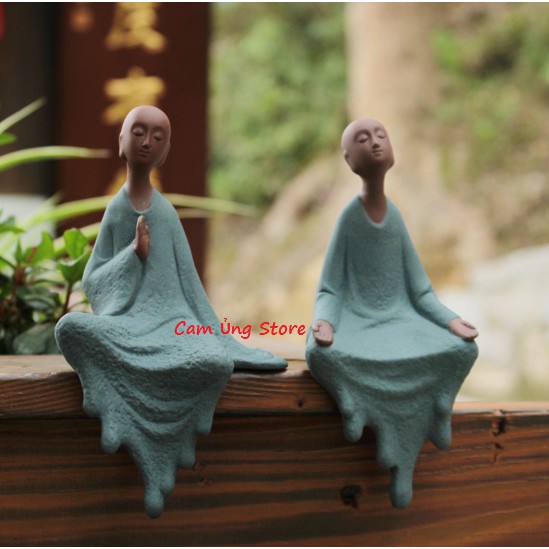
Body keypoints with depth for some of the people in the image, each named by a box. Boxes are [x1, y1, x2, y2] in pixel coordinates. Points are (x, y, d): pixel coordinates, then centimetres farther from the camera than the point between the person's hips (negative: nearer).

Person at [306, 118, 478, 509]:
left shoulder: (395, 216, 3)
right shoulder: (348, 218, -5)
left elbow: (419, 289, 7)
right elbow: (330, 289, -5)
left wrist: (450, 319, -8)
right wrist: (323, 321, -25)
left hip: (399, 321, 4)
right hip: (357, 323, -4)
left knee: (464, 349, -21)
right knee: (321, 353, -37)